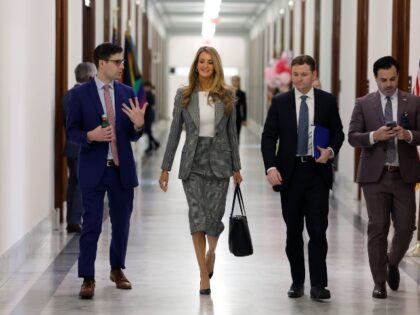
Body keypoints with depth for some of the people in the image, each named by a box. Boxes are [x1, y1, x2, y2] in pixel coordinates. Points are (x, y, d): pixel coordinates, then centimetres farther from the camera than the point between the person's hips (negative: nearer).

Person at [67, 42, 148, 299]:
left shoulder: (128, 93, 6)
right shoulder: (81, 94, -3)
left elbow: (132, 136, 7)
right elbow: (72, 131, 0)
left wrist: (138, 125, -15)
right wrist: (90, 136, -20)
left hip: (122, 170, 4)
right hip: (93, 170, -3)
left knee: (121, 223, 12)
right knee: (91, 225, -4)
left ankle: (117, 269, 30)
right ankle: (88, 279, 2)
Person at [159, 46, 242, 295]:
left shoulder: (226, 96, 3)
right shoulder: (184, 95, 2)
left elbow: (232, 133, 8)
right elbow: (175, 132, 4)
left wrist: (236, 168, 8)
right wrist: (166, 167, 2)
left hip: (219, 162, 0)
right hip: (193, 162, 0)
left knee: (214, 216, -1)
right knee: (197, 215, -8)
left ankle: (211, 252, 33)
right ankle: (204, 275, -2)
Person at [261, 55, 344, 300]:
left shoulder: (328, 101, 4)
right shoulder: (280, 102, 3)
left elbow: (338, 132, 9)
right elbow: (269, 137, 2)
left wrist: (331, 151, -11)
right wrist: (270, 167, -11)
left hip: (317, 172, -1)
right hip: (290, 172, 1)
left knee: (318, 229, -6)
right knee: (293, 231, 8)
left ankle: (318, 284, -3)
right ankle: (297, 282, 17)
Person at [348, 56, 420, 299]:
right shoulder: (364, 104, 5)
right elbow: (352, 137, 0)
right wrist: (374, 136, -18)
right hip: (375, 175, -1)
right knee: (377, 229, -1)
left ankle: (393, 262, 32)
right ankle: (380, 282, 8)